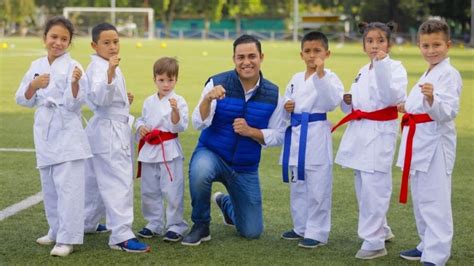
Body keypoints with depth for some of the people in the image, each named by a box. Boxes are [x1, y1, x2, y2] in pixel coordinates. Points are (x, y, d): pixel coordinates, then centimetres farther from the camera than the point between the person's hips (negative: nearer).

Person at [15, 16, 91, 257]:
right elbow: (23, 100, 7)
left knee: (68, 186, -8)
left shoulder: (72, 67, -8)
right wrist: (34, 85, -11)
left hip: (67, 132, -6)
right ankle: (56, 231, 30)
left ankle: (67, 239, -3)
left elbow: (74, 103, -13)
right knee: (49, 187, 16)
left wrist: (75, 82, -31)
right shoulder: (36, 66, 8)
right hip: (44, 131, 6)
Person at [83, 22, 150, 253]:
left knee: (95, 180, 20)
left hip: (115, 130, 10)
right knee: (119, 183, -12)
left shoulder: (108, 66, 14)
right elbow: (99, 98, -34)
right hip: (108, 132, -10)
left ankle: (86, 223, 32)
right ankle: (121, 235, -12)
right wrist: (110, 74, -48)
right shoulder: (98, 67, -16)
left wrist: (123, 99, 10)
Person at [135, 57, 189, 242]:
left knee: (173, 191, -3)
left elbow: (180, 127, -14)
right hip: (149, 150, 6)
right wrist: (140, 127, -1)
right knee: (149, 191, 13)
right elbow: (142, 119, 21)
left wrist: (175, 111, -30)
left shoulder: (178, 101, -7)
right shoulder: (149, 102, 9)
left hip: (170, 151, -5)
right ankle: (154, 224, 26)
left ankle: (175, 226, 10)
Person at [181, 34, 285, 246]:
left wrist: (250, 131, -19)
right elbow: (199, 124, -18)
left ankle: (225, 203, 43)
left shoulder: (272, 94, -5)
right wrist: (207, 99, -37)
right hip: (212, 154, -3)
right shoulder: (218, 84, -12)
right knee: (200, 171, -41)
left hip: (245, 167, 3)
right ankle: (200, 226, -13)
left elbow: (278, 135, -2)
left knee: (252, 232, 7)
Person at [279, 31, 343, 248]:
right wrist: (286, 107, -1)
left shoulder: (329, 77, -6)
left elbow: (332, 102, -23)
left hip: (317, 134, -7)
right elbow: (288, 102, 22)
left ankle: (317, 232, 6)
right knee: (297, 185, 16)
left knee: (317, 187, -3)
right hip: (296, 133, 7)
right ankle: (301, 227, 30)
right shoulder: (296, 79, 13)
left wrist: (320, 74, -28)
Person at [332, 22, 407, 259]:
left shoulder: (395, 67, -8)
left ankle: (374, 241, -1)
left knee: (374, 189, -10)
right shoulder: (363, 71, 15)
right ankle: (380, 230, 33)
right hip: (360, 133, 8)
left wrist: (382, 65, -30)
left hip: (380, 133, -8)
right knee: (363, 188, 16)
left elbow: (393, 97, -26)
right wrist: (348, 101, 0)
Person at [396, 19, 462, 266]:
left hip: (436, 143, -10)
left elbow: (447, 112, -22)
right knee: (420, 199, 18)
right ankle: (428, 244, 31)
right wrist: (408, 107, 15)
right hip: (420, 142, 10)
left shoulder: (449, 74, -12)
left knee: (434, 201, -8)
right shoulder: (427, 74, 17)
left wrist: (431, 99, -38)